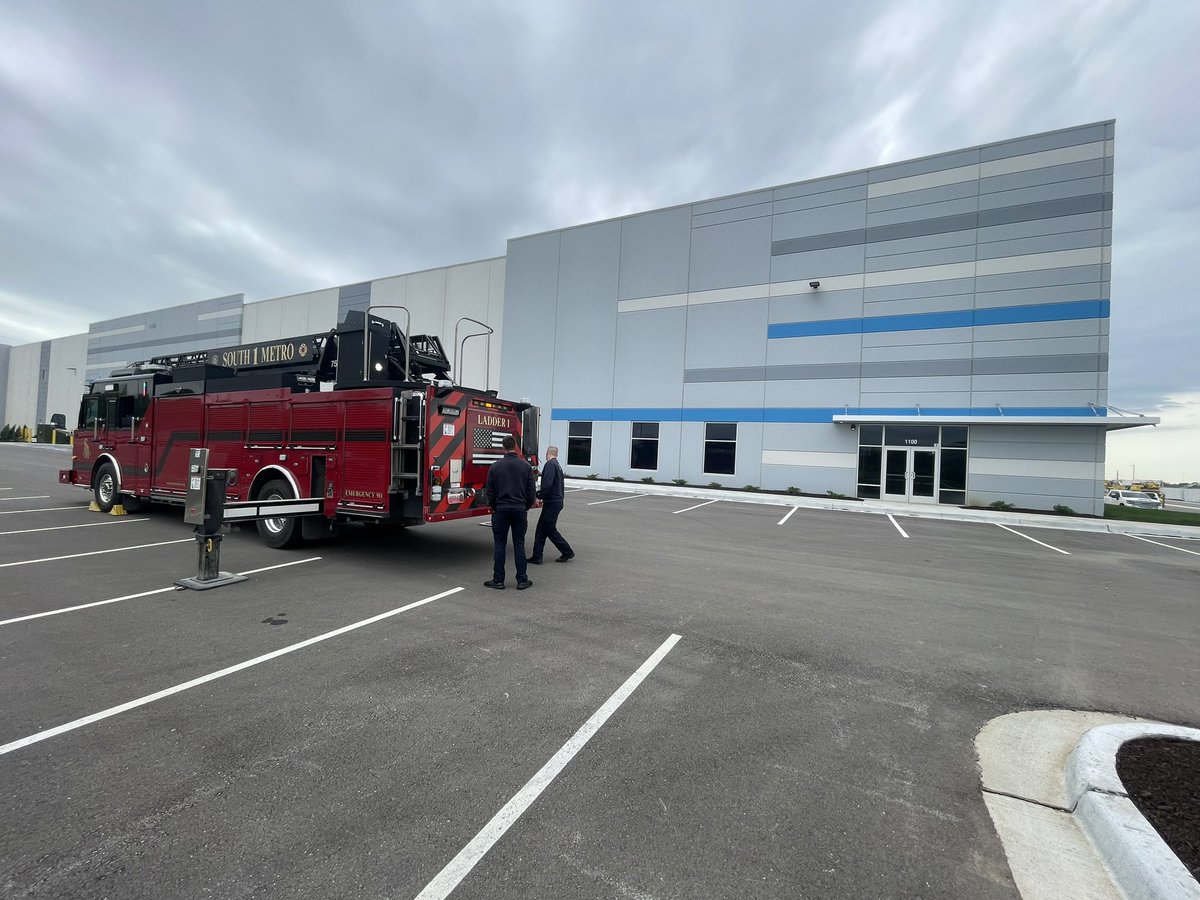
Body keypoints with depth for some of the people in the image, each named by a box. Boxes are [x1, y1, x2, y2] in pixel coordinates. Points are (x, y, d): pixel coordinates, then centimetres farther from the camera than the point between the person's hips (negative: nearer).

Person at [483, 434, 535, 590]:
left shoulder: (495, 466, -3)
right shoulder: (526, 466, 0)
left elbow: (490, 492, 0)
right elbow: (531, 491, 1)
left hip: (501, 510, -1)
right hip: (520, 510, 1)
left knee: (500, 545, 6)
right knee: (519, 545, 7)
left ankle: (498, 580, 10)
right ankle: (522, 580, 9)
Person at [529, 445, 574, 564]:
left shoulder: (550, 464, -14)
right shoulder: (558, 466, 16)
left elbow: (547, 484, -26)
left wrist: (539, 496, -15)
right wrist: (542, 496, 24)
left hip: (551, 503, -10)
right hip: (557, 501, 10)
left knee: (550, 530, 1)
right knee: (541, 530, 11)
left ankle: (568, 552, 10)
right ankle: (536, 557, 14)